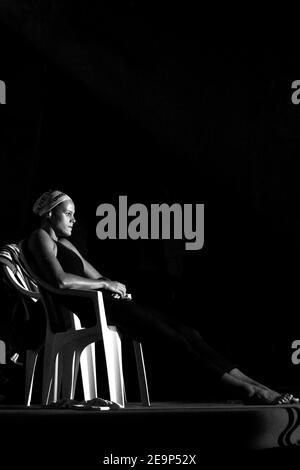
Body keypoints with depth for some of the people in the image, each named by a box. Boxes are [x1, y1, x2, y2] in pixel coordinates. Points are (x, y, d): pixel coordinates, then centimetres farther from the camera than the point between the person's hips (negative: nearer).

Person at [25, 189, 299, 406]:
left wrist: (111, 285, 5)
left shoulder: (64, 242, 29)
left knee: (183, 331, -7)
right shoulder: (40, 238, -2)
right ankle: (247, 390, -22)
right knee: (171, 336, -20)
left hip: (102, 301, 9)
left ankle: (250, 385, -15)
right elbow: (61, 280, -20)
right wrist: (107, 284, -11)